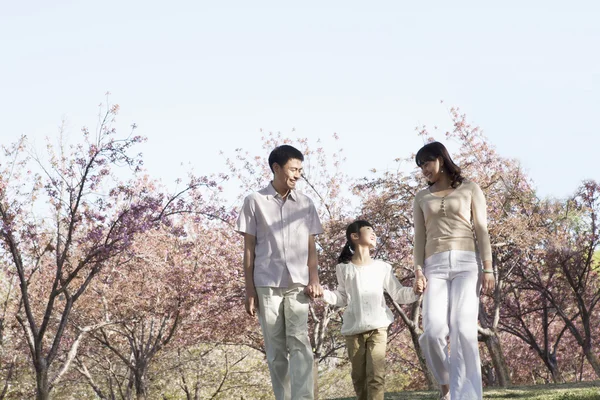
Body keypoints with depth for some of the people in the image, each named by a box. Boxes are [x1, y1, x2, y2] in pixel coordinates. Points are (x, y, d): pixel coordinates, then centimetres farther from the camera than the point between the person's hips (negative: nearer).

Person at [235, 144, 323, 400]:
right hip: (267, 285, -1)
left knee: (300, 342, -13)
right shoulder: (254, 202, 4)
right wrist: (250, 290, 0)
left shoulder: (306, 204, 11)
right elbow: (249, 248, 4)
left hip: (298, 283, 1)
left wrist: (314, 280, -3)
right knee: (275, 350, 3)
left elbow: (311, 247, 12)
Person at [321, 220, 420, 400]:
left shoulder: (382, 267, 8)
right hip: (354, 329, 0)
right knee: (359, 377, 5)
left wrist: (414, 292, -12)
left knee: (376, 375, -12)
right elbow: (342, 297, 12)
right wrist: (323, 293, -5)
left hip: (378, 327, 0)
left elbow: (397, 294, 8)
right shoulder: (344, 268, 7)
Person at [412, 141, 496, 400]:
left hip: (466, 263, -2)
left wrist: (488, 267, -5)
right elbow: (420, 237, 14)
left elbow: (481, 230, 5)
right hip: (436, 267, 2)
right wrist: (418, 269, -1)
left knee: (463, 330, -18)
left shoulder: (470, 189, 11)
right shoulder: (422, 198, 20)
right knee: (433, 331, -17)